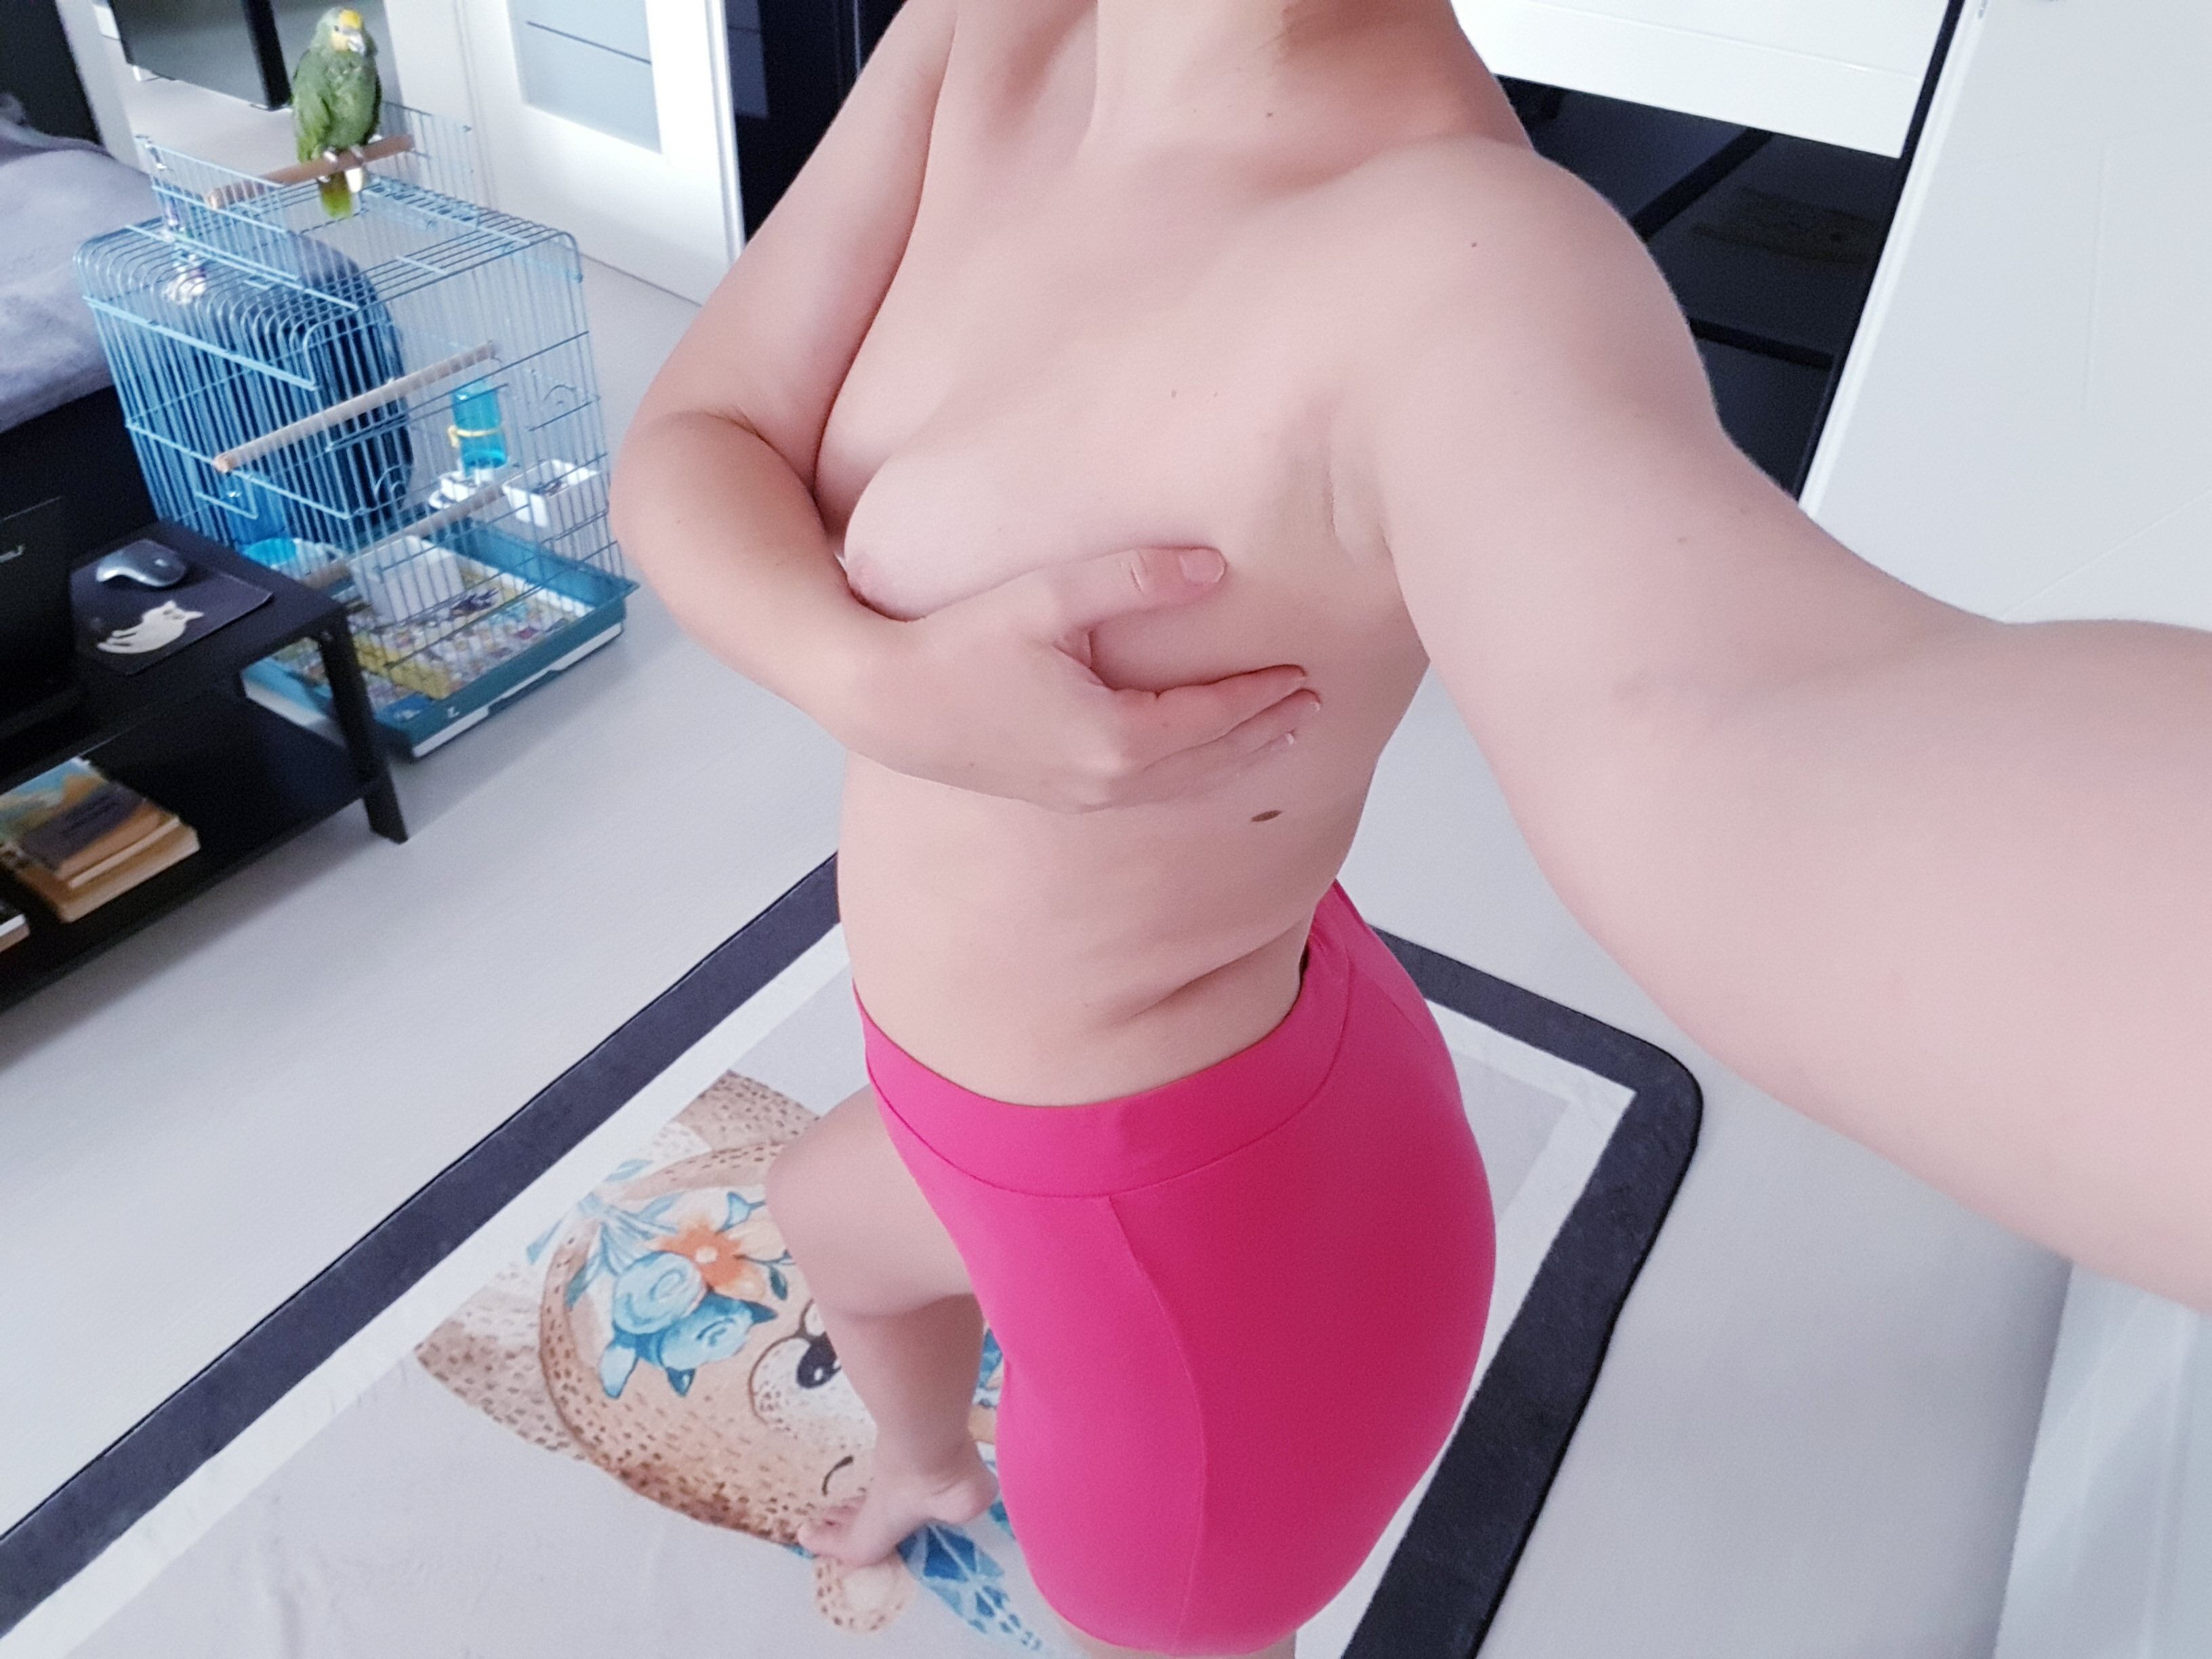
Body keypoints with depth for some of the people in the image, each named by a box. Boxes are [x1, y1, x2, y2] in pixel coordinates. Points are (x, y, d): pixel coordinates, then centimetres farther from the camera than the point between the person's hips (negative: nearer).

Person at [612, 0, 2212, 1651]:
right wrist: (884, 686, -31)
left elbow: (1729, 740, -51)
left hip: (1198, 1251, -8)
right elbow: (688, 450, -10)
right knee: (830, 1220, 39)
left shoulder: (1459, 267, -32)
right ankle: (926, 1468, 74)